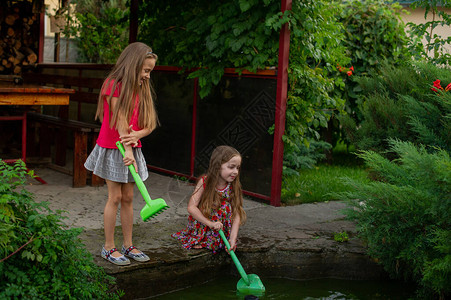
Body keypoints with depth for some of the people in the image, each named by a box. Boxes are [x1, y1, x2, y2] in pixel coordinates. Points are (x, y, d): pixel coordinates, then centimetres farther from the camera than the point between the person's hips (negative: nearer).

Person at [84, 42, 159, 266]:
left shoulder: (141, 89, 8)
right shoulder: (114, 85, -13)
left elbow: (150, 125, 2)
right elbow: (120, 121, -20)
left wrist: (136, 135, -19)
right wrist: (127, 151, -26)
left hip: (132, 149, 6)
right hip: (112, 149, -6)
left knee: (128, 198, 10)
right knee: (115, 197, -2)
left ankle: (128, 245, 19)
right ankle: (109, 247, 10)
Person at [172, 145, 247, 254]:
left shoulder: (234, 187, -12)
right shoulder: (205, 182, -17)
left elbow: (236, 214, -17)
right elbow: (191, 207, -21)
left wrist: (233, 238, -30)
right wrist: (210, 223, -32)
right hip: (201, 223, -2)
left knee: (226, 206, -21)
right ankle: (197, 239, -7)